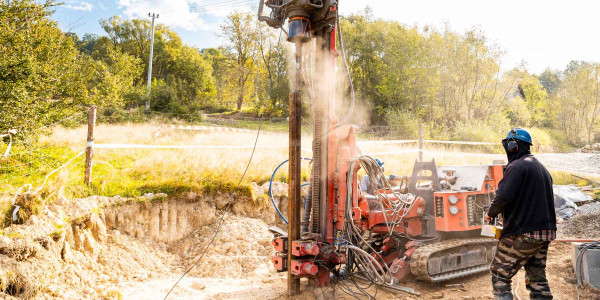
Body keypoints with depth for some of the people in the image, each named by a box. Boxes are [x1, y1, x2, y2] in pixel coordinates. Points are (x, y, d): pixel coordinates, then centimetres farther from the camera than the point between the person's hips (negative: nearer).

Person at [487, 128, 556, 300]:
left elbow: (503, 197, -20)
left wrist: (491, 213, -1)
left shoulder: (517, 166, -12)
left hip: (522, 234, -9)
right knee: (537, 278, 14)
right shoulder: (542, 168, 17)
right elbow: (549, 200, 23)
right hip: (546, 233, 9)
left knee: (499, 274, 1)